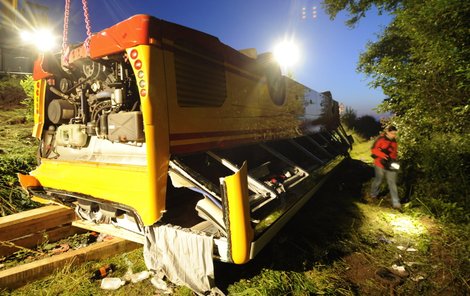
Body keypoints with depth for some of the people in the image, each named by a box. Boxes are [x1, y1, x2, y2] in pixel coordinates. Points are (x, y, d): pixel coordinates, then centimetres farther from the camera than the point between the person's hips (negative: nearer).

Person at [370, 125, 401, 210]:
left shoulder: (394, 141, 8)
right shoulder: (381, 139, -11)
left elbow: (395, 153, 17)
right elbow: (373, 149, -14)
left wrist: (393, 159, -1)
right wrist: (383, 155, -26)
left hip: (390, 165, 5)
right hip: (380, 164, -5)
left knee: (392, 183, 3)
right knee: (378, 180, 12)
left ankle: (396, 203, 6)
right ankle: (373, 194, 38)